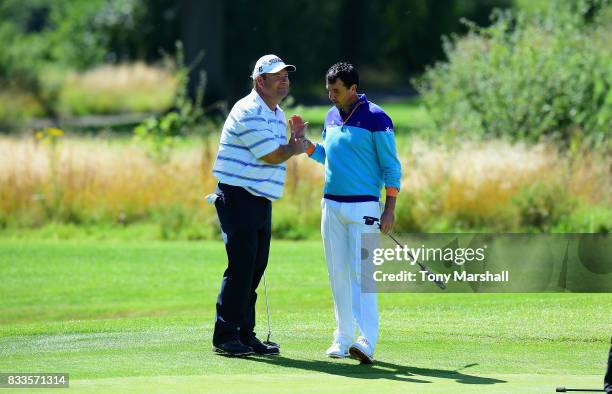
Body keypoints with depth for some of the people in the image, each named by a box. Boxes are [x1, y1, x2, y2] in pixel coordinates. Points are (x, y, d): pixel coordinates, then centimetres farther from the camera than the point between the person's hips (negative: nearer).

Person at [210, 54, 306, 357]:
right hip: (238, 198, -9)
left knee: (256, 268, 9)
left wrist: (296, 137, 4)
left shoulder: (277, 115, 17)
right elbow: (272, 155, -16)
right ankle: (225, 336, -8)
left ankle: (245, 334, 15)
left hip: (262, 201, 9)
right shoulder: (248, 113, -15)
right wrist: (295, 147, 2)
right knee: (240, 267, -11)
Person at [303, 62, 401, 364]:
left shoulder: (376, 118, -8)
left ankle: (367, 342, -19)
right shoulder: (331, 117, 12)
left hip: (363, 207, -7)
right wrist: (305, 144, 5)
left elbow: (391, 166, -7)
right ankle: (343, 338, 13)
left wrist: (390, 209, -13)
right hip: (331, 206, 7)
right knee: (338, 274, 7)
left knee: (361, 272, -13)